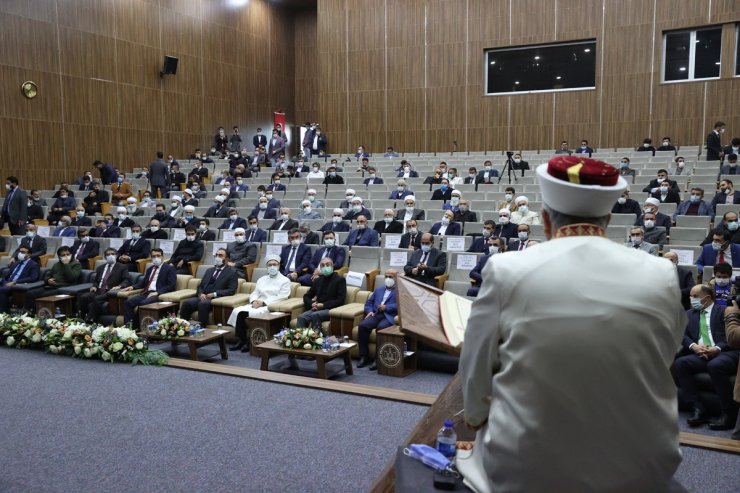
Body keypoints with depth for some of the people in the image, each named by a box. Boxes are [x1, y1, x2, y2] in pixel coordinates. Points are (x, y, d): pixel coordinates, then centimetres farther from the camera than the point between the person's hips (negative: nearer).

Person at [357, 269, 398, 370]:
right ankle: (364, 357, -20)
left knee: (381, 327, -37)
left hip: (389, 316, -5)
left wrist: (386, 307, -14)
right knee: (362, 325, -26)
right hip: (376, 315, 5)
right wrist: (369, 311, 3)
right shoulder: (378, 290, 31)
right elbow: (368, 303, 24)